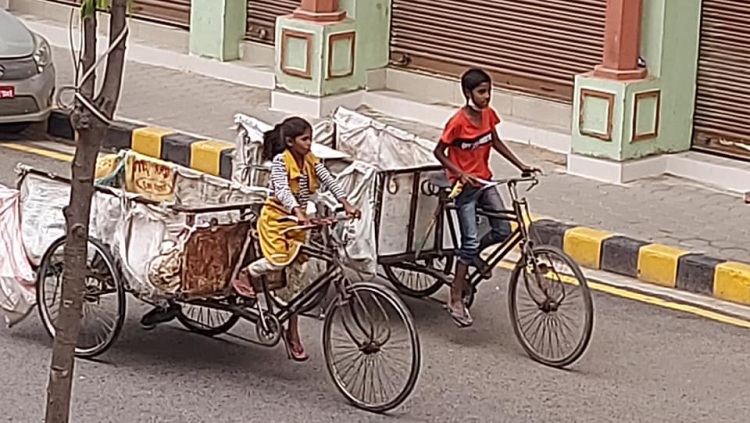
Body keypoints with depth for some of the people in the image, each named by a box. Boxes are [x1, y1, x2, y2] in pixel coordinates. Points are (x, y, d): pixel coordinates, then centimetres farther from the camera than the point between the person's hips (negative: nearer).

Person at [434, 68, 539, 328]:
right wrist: (461, 174, -24)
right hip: (464, 186, -6)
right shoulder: (458, 122, -19)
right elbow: (439, 152, -13)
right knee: (470, 240, -9)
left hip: (484, 181, 6)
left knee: (503, 231, -5)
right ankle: (456, 300, -2)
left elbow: (495, 142, 14)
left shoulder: (488, 114, 1)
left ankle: (471, 254, 26)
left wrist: (520, 166, 9)